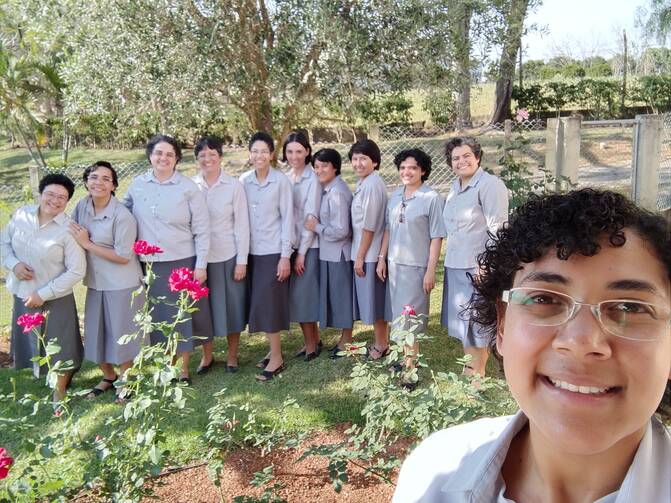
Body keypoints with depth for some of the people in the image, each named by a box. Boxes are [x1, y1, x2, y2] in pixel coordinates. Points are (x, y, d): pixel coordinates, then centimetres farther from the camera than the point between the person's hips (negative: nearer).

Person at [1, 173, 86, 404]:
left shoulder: (68, 229, -18)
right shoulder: (21, 215, -5)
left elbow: (76, 271, -17)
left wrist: (43, 294, -18)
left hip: (55, 299, -4)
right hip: (22, 294, 4)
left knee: (58, 348, 8)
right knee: (29, 342, 18)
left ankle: (59, 393, 29)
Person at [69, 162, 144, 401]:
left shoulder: (122, 216, -20)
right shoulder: (82, 206, -2)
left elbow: (123, 257, -19)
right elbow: (72, 236, 15)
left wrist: (88, 244, -19)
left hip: (122, 284, -6)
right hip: (95, 282, 6)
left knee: (122, 332, 9)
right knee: (96, 332, 16)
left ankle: (124, 379, 31)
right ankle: (108, 376, 39)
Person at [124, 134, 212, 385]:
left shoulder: (188, 187, -6)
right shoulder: (137, 184, 3)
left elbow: (202, 229, -5)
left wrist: (201, 265, -9)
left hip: (182, 262, -3)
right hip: (148, 263, 3)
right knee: (157, 316, 11)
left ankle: (183, 370, 21)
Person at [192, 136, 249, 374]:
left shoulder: (234, 186, -5)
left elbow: (242, 225, -5)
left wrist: (242, 261, -7)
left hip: (228, 256, -2)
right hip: (199, 256, 2)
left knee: (231, 305, 8)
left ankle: (232, 354, 26)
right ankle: (206, 356, 28)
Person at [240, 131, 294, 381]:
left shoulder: (281, 181, -8)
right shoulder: (244, 181, 3)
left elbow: (287, 218, -8)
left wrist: (285, 256, -11)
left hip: (273, 251, -4)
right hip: (251, 251, 5)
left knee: (268, 303, -5)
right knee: (259, 303, 9)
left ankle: (276, 358, 6)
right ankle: (274, 350, 23)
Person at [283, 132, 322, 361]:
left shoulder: (312, 179, -10)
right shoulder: (285, 178, 7)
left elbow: (310, 217, -12)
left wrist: (302, 252, -12)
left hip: (308, 246, -6)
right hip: (290, 244, 6)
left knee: (303, 295, -1)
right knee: (295, 296, 10)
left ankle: (311, 343, 14)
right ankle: (313, 340, 24)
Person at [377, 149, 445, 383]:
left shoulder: (431, 198, -11)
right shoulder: (395, 195, 7)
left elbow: (436, 237, -11)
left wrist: (431, 271, -13)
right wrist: (382, 258, 10)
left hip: (416, 266, -6)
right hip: (394, 264, 6)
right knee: (399, 316, 15)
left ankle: (411, 366, 12)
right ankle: (406, 357, 30)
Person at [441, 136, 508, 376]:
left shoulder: (490, 185, -13)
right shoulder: (455, 186, 12)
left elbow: (498, 230, -18)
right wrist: (450, 258, 17)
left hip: (477, 267, -8)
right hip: (455, 266, 8)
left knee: (477, 322, 3)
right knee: (461, 321, 16)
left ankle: (478, 372, 17)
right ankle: (468, 368, 30)